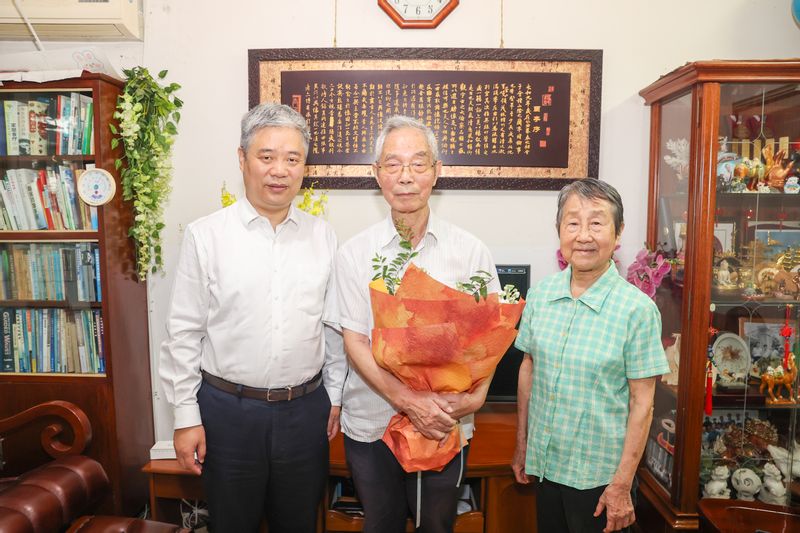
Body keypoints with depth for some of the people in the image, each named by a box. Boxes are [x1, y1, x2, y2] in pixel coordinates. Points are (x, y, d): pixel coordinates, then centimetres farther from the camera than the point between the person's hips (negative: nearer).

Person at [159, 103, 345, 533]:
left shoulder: (322, 236, 1)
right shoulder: (205, 235, -7)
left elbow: (333, 326, 7)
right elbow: (183, 334, -5)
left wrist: (335, 396, 8)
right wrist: (186, 416, -4)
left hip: (307, 410, 3)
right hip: (228, 409, -2)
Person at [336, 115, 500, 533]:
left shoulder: (470, 251, -4)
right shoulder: (354, 254, -5)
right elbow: (354, 342, -8)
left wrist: (475, 396, -17)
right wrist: (408, 400, -20)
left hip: (445, 424, 0)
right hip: (371, 422, 0)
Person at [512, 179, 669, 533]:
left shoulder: (637, 309, -16)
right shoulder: (540, 294, -4)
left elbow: (642, 401, -12)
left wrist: (622, 485, -11)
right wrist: (521, 445, 9)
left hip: (599, 475, -4)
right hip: (544, 464, 4)